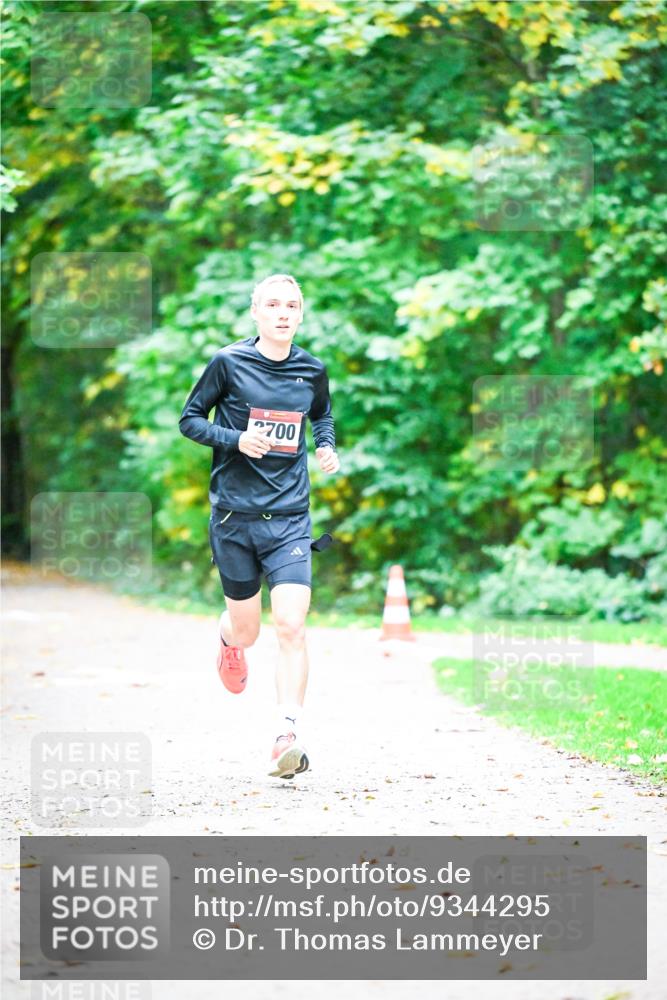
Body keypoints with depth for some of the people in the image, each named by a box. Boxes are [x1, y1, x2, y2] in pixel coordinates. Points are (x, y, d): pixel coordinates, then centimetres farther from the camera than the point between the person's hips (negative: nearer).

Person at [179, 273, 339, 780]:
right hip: (235, 514, -1)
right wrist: (236, 438, -15)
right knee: (246, 630, 10)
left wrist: (327, 447, 3)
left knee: (291, 625, -14)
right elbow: (190, 419, 2)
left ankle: (288, 737, -13)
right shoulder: (228, 363, -5)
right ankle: (229, 638, 49)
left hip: (289, 516, 1)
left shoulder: (312, 371, 4)